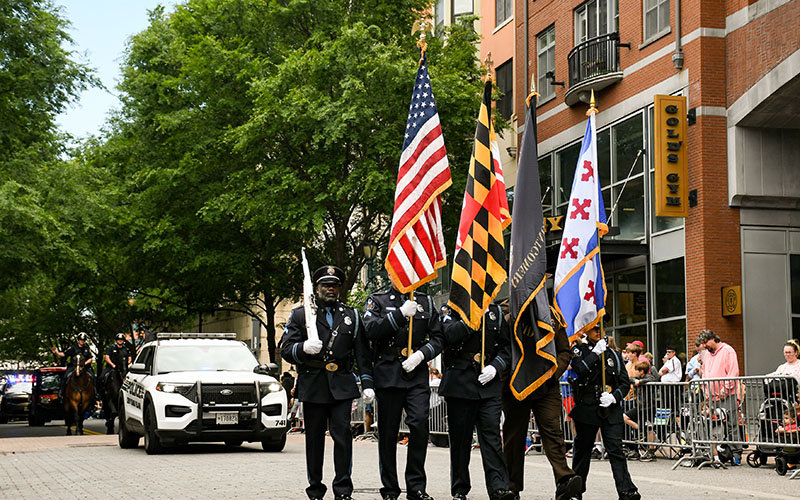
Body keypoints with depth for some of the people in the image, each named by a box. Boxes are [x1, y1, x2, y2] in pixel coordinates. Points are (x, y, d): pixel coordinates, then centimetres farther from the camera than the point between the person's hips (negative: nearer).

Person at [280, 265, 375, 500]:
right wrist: (303, 348, -19)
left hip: (342, 386, 0)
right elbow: (285, 349, 2)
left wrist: (367, 383, 2)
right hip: (313, 386, 0)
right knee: (314, 439, 4)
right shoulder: (300, 315, 9)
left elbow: (362, 354, 12)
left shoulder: (351, 316, 15)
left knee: (343, 435, -9)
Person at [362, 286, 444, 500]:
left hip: (418, 373, 1)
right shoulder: (377, 301, 9)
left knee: (419, 424, -13)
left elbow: (438, 338, 12)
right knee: (388, 432, 2)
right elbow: (372, 331, -9)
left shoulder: (426, 302, 15)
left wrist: (421, 354, -6)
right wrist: (401, 313, -15)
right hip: (388, 375, -1)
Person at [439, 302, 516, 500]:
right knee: (460, 436, 3)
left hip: (488, 382, 2)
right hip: (460, 383, -2)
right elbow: (451, 334, -15)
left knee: (491, 433, -7)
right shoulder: (451, 311, 5)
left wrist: (495, 366, -2)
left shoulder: (495, 311, 13)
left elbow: (507, 345, 14)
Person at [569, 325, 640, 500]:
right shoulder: (579, 351, 4)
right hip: (587, 408, -1)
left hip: (611, 409, 1)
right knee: (582, 450, 8)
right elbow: (579, 370, -17)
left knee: (615, 449, -8)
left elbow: (625, 382, 9)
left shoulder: (613, 354, 11)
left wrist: (614, 397, -8)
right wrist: (596, 352, -15)